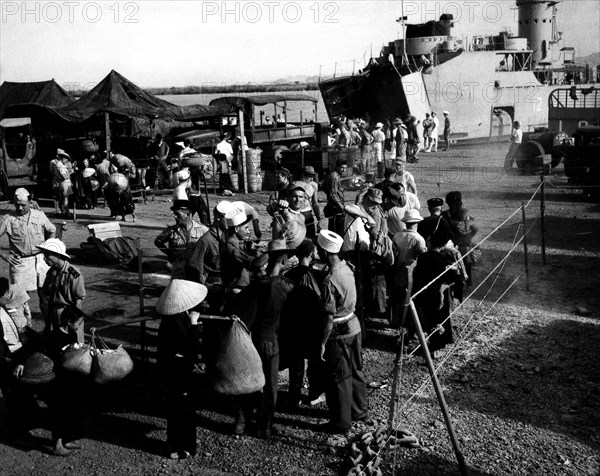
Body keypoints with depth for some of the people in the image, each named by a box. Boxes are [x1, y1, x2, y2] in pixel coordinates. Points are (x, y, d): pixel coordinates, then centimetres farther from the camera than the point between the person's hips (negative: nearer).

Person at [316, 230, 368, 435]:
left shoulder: (329, 281, -26)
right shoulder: (346, 267, -2)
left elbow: (330, 318, -22)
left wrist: (322, 343, -14)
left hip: (339, 333, -8)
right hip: (354, 325, 8)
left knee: (338, 379, 7)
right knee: (356, 371, 22)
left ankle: (341, 423, 20)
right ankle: (360, 410, 38)